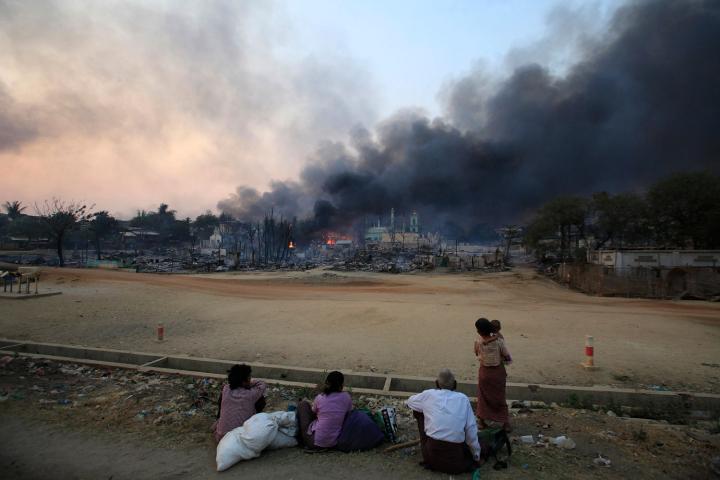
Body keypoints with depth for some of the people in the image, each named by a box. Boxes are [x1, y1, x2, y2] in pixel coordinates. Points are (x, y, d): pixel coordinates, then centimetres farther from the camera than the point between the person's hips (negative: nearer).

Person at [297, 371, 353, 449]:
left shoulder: (319, 398, -6)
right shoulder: (346, 397, -5)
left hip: (314, 442, -3)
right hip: (334, 443, 3)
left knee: (303, 404, 14)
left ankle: (301, 438, 30)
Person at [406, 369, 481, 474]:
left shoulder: (429, 394, 3)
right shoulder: (463, 398, 4)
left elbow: (409, 401, 23)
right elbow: (471, 429, 4)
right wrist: (476, 456, 15)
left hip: (431, 456, -2)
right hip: (456, 459, 2)